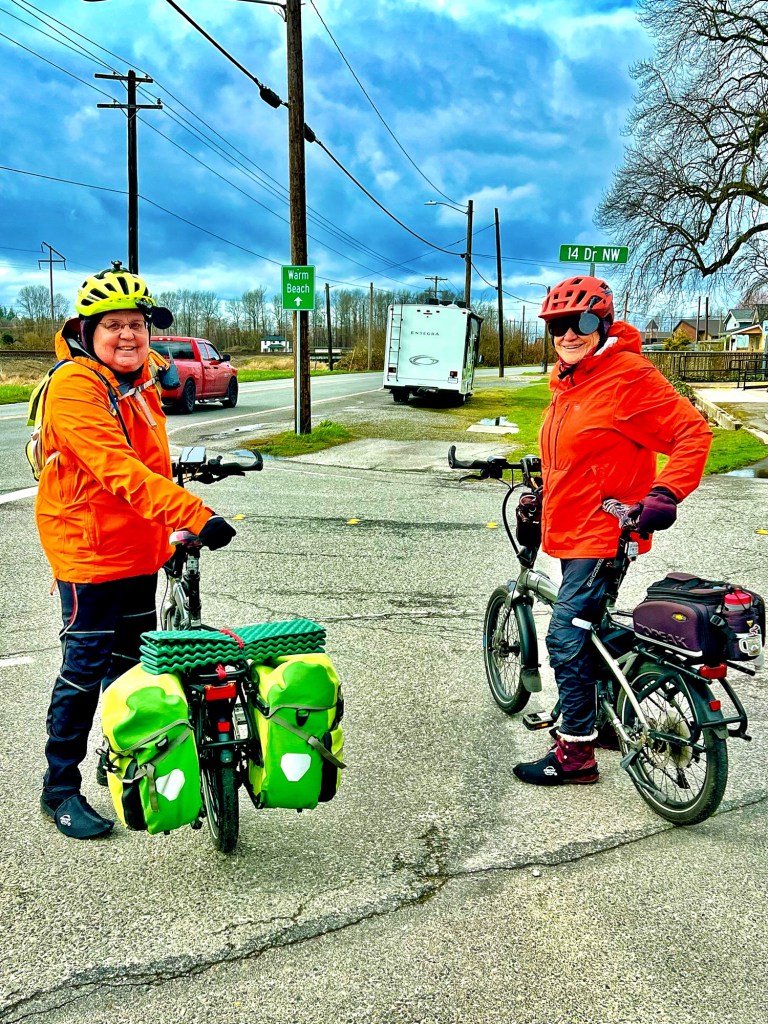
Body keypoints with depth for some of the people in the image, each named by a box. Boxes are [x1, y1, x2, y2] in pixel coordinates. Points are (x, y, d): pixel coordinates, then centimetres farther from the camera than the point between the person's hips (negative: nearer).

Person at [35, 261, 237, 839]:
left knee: (132, 661, 18)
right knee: (86, 669, -1)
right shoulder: (75, 386, -20)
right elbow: (118, 469, -33)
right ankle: (60, 789, 14)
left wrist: (175, 519, 19)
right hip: (90, 550, -8)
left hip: (142, 547, 8)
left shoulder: (141, 376, 8)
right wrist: (193, 514, -42)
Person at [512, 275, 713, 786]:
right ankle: (597, 716, 37)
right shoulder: (569, 381, 12)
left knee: (567, 637, -10)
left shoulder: (629, 375, -16)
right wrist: (544, 494, 23)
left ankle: (576, 753, 0)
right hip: (575, 532, 9)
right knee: (587, 631, 20)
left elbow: (693, 432, -16)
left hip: (601, 533, -9)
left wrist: (664, 493, -25)